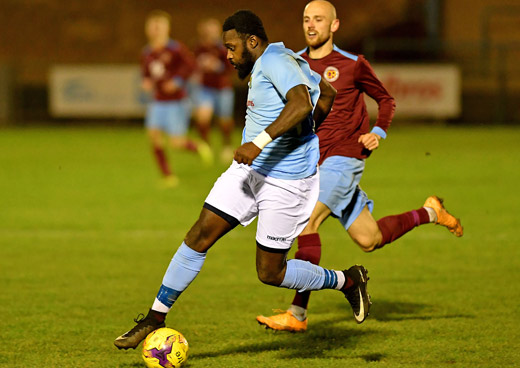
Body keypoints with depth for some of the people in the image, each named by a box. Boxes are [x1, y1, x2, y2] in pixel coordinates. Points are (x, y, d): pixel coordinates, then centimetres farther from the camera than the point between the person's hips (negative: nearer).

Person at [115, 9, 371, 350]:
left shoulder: (275, 59, -19)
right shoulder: (277, 62, 10)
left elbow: (301, 103, -36)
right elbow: (326, 93, 22)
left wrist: (260, 142, -40)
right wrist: (308, 133, 28)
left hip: (284, 181, -9)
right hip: (249, 169, 9)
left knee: (270, 272, 0)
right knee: (200, 236, 0)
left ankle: (348, 281, 23)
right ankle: (155, 319, 5)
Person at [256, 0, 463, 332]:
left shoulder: (352, 65, -2)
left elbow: (386, 100, 11)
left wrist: (379, 132, -6)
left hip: (343, 158, -6)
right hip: (314, 163, 6)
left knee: (306, 221, -23)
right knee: (369, 239, 10)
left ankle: (298, 314, -21)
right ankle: (430, 212, 35)